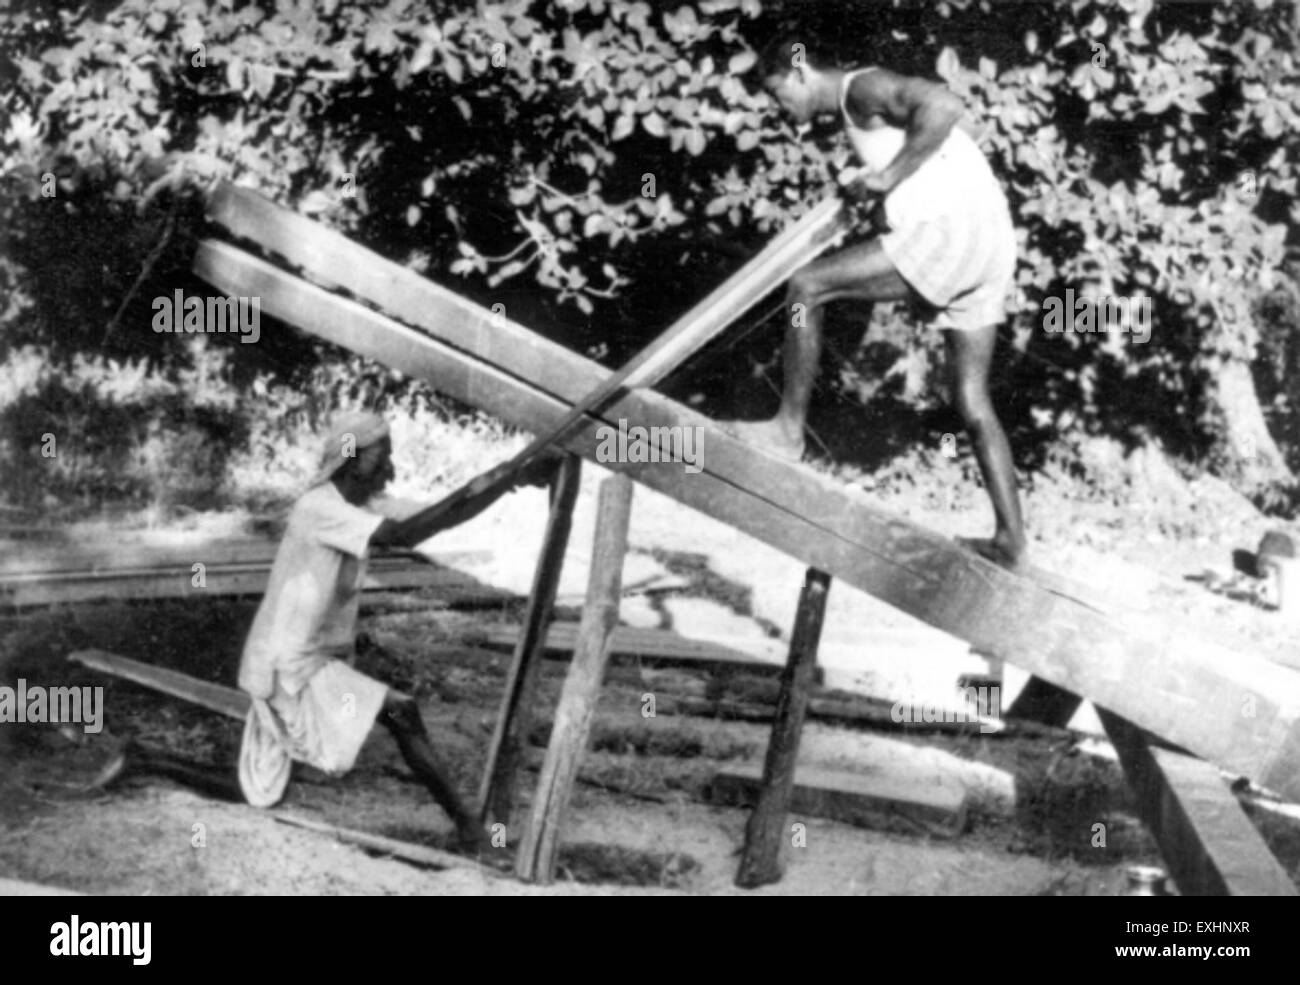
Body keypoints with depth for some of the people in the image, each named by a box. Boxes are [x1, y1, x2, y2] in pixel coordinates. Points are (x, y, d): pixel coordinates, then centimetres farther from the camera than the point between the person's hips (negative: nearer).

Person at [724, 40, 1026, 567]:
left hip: (952, 229, -10)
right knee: (972, 400, 10)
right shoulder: (861, 112, 27)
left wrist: (888, 175, -16)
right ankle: (1009, 537, 10)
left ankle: (789, 429, 0)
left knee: (806, 286, -7)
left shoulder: (862, 88, -2)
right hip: (987, 247, 10)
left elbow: (944, 105, -20)